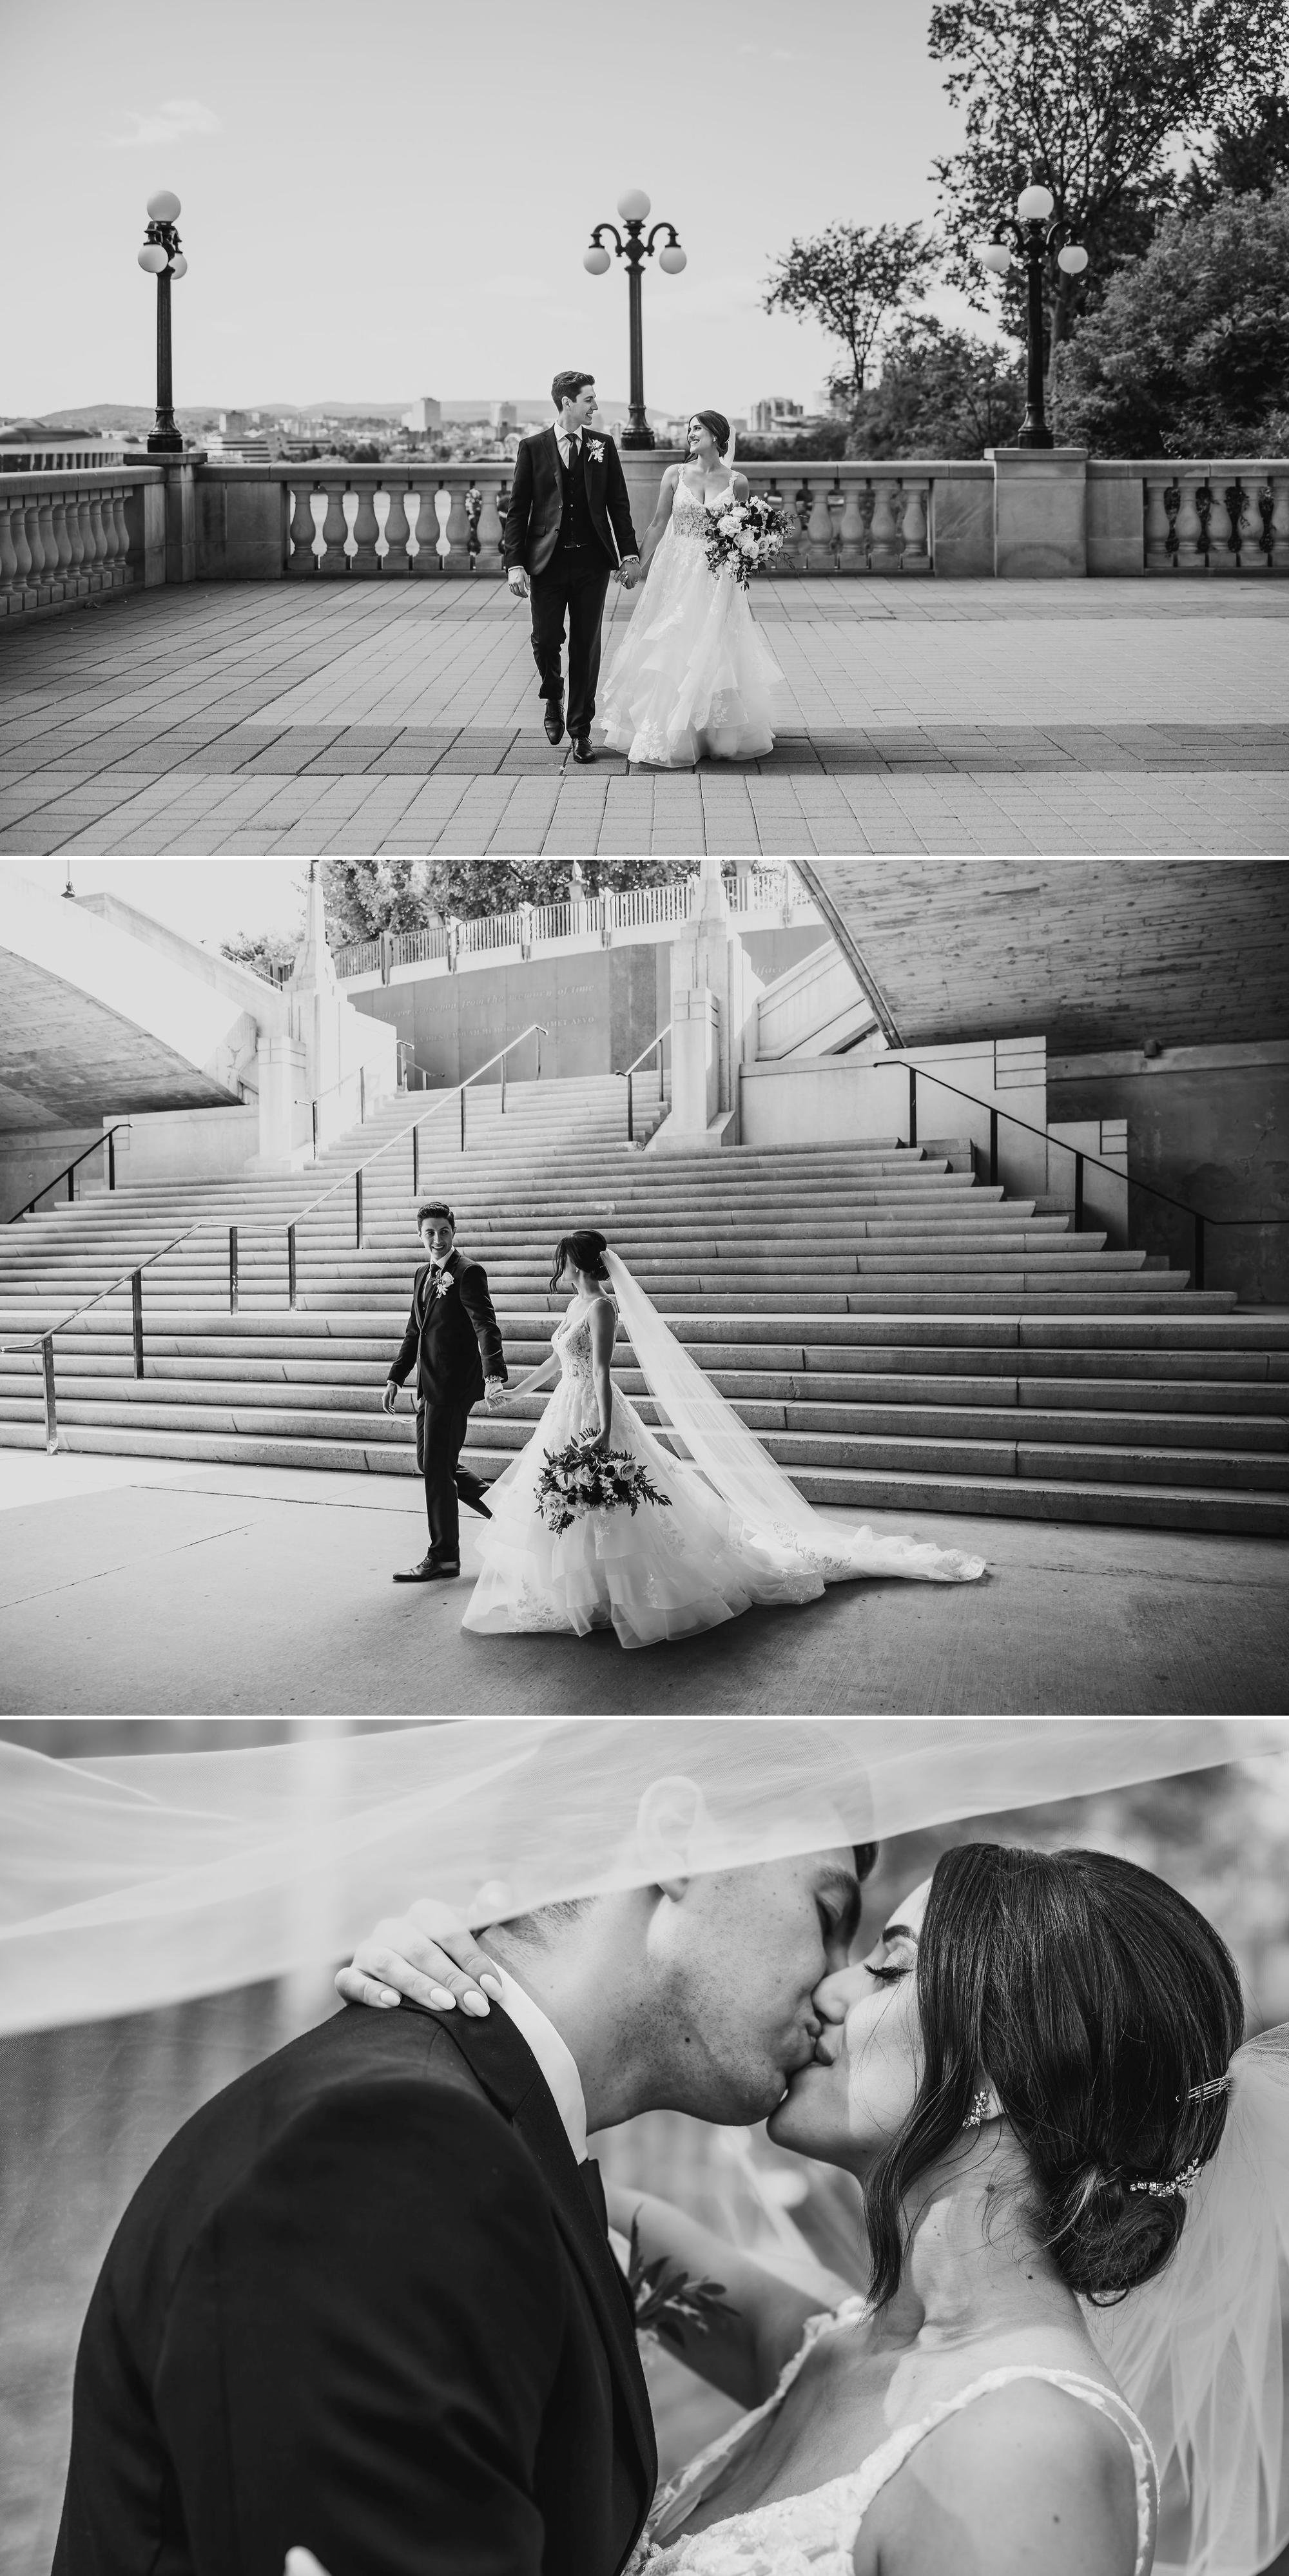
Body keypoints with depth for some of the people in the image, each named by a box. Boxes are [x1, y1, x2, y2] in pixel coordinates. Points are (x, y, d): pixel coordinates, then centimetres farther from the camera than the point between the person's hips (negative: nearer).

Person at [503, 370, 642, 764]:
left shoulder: (603, 447, 6)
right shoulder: (532, 448, 1)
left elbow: (618, 505, 9)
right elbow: (518, 509, 0)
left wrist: (630, 554, 1)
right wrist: (515, 563, -8)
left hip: (592, 560, 1)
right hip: (548, 561, -1)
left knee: (587, 646, 4)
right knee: (545, 640, -4)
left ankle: (581, 729, 12)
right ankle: (553, 699, 27)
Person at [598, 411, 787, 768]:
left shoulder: (737, 482, 2)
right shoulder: (675, 475, 3)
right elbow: (658, 523, 5)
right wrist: (642, 566, 3)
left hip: (718, 578, 0)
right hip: (677, 574, 0)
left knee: (713, 652, 1)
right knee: (671, 649, 0)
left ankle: (717, 735, 15)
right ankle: (667, 735, 8)